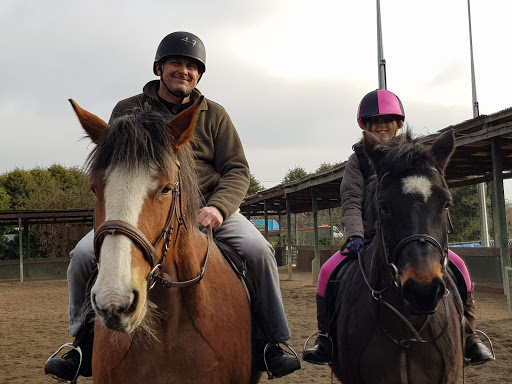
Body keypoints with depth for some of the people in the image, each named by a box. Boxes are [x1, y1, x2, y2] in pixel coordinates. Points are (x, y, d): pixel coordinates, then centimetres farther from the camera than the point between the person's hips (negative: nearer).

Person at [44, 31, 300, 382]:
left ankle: (272, 341, -6)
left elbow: (237, 171, 4)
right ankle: (85, 341, 5)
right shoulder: (128, 111, 10)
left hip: (206, 206, 0)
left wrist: (217, 207, -18)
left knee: (257, 248, -26)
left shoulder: (214, 115, 11)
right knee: (84, 254, -20)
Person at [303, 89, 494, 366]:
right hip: (369, 236, 0)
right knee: (328, 271, -22)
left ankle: (469, 337, -5)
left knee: (457, 266, -21)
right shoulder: (358, 159, 4)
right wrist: (355, 235, -21)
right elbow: (351, 202, -5)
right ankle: (325, 339, -4)